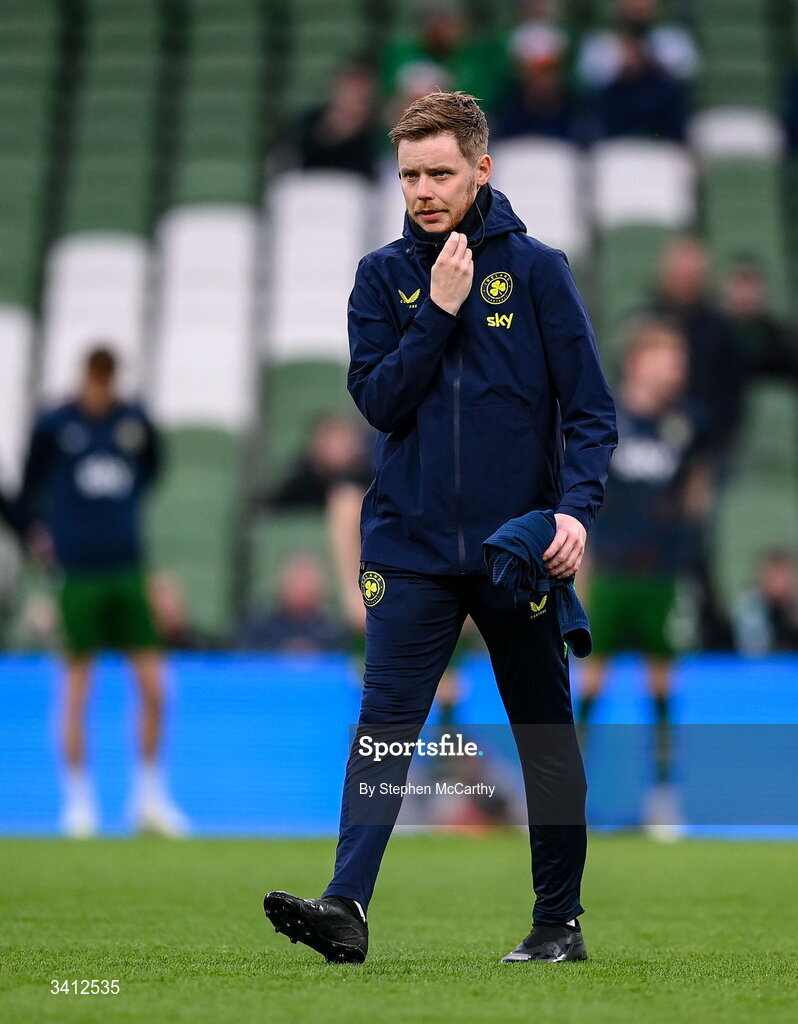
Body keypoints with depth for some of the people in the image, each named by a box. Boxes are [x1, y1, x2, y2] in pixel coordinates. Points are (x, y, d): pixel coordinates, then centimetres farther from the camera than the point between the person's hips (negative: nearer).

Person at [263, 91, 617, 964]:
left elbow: (589, 409, -3)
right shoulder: (383, 277, 6)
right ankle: (347, 904, -14)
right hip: (411, 543, 1)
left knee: (545, 731, 7)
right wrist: (438, 310, -12)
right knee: (385, 724, -8)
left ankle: (559, 920, 15)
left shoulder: (535, 269, -1)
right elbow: (378, 399, -4)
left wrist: (576, 506, -18)